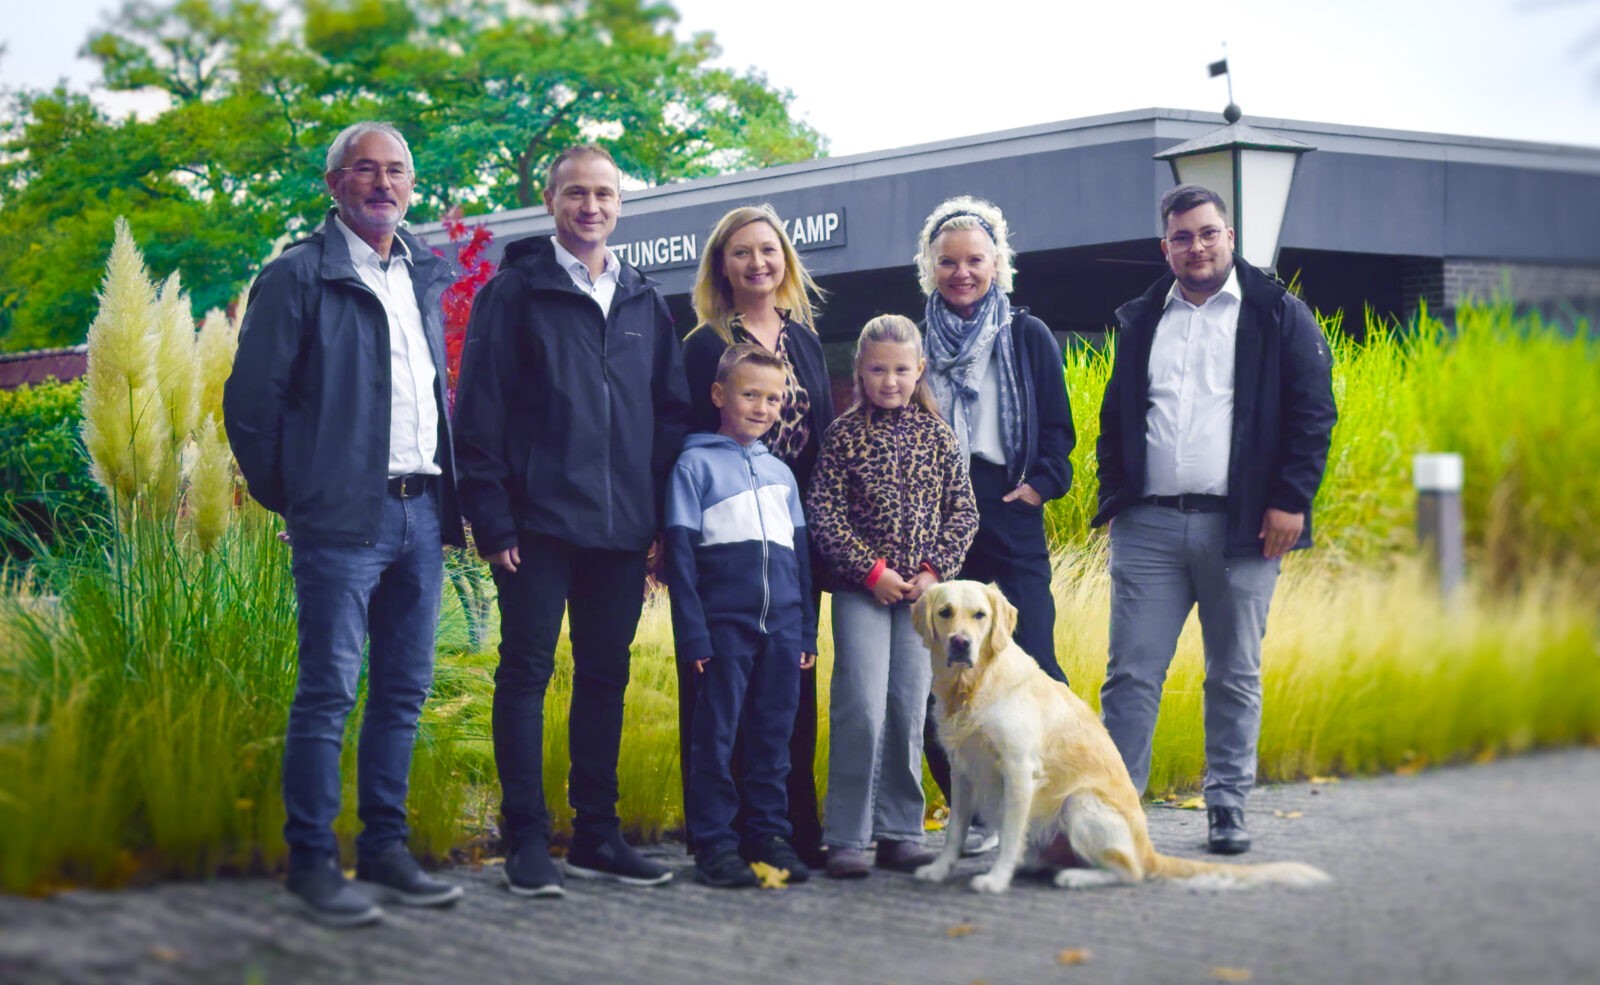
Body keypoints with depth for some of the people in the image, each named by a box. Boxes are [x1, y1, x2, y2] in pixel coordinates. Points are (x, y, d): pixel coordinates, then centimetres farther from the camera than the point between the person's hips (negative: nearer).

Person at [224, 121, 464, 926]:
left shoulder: (424, 278, 16)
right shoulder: (298, 276, -4)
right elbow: (250, 400, -4)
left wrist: (448, 486, 13)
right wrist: (288, 495, 1)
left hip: (421, 510, 6)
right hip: (343, 518, -6)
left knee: (406, 688, 10)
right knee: (329, 691, -6)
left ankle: (384, 845, 19)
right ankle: (311, 860, 2)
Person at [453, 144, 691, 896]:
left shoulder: (643, 303, 14)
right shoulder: (514, 292, 0)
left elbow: (672, 411, 15)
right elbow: (478, 411, -4)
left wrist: (662, 515, 5)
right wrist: (493, 518, -11)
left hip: (621, 526, 5)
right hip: (540, 521, -5)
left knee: (606, 677, 10)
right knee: (526, 674, 0)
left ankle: (597, 835, 18)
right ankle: (528, 841, 6)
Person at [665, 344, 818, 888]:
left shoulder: (781, 472, 16)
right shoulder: (697, 464, 1)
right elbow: (680, 554, -3)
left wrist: (807, 632, 13)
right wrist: (693, 634, -10)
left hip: (781, 627, 5)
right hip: (724, 624, -5)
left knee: (773, 736, 8)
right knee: (716, 735, -1)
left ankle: (769, 834, 16)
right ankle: (715, 844, 3)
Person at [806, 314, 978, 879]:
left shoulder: (937, 434, 8)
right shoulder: (845, 434, 0)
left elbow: (963, 511, 8)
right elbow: (824, 514, -4)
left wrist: (934, 569, -5)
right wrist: (872, 570, -11)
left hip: (922, 590, 3)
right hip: (861, 589, -3)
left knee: (909, 712, 5)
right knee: (862, 710, -10)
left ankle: (899, 833, 13)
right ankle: (846, 838, -4)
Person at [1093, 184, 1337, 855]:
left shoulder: (1278, 315, 5)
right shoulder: (1142, 321, 16)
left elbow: (1313, 410, 0)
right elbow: (1114, 416, 20)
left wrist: (1289, 500, -8)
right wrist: (1114, 495, 9)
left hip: (1239, 525, -2)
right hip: (1148, 526, 2)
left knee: (1235, 676, 6)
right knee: (1131, 673, -2)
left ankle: (1228, 806, 17)